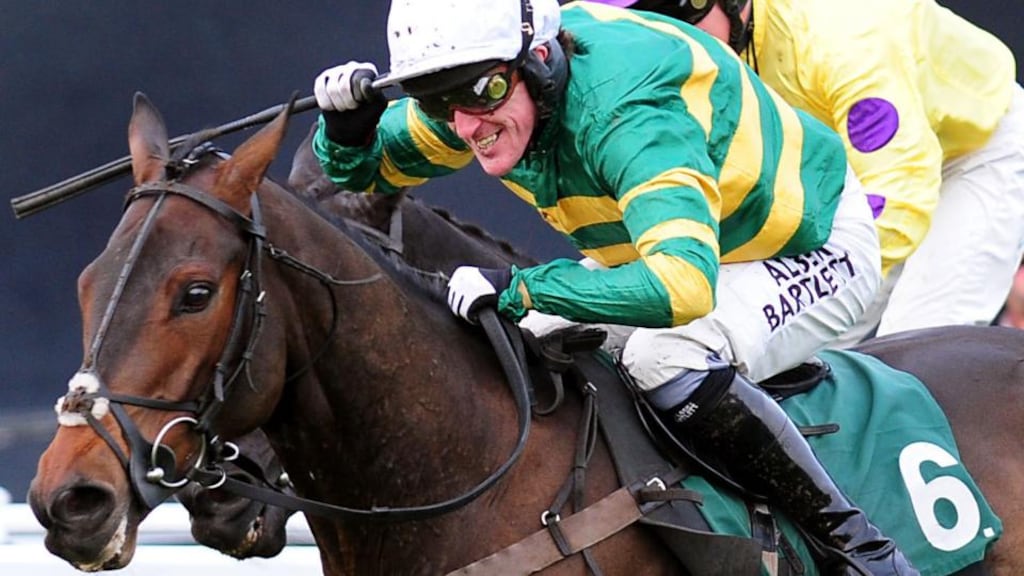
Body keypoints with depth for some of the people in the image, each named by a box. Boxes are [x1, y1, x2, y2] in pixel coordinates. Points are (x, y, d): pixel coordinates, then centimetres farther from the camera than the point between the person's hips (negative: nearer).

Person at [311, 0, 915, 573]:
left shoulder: (624, 112, -39)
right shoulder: (490, 83, -15)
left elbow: (685, 284, -52)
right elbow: (369, 172, 3)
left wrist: (517, 288, -48)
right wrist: (347, 124, -21)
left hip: (813, 247, -9)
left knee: (666, 361, -34)